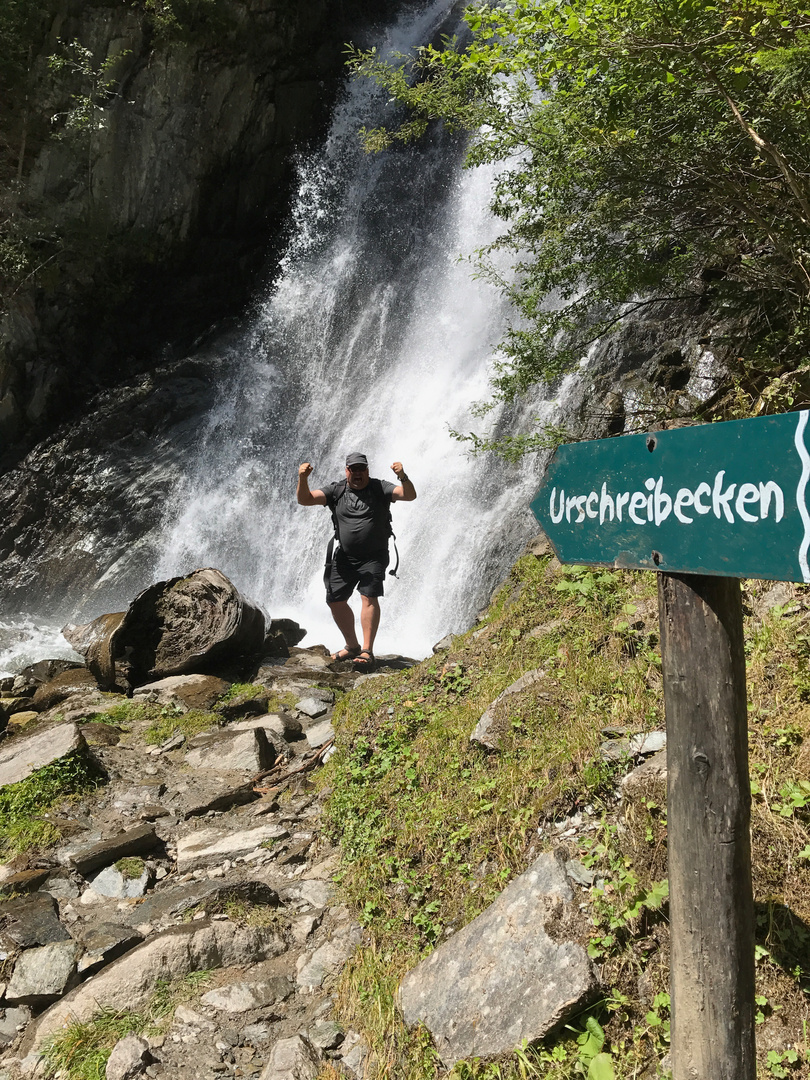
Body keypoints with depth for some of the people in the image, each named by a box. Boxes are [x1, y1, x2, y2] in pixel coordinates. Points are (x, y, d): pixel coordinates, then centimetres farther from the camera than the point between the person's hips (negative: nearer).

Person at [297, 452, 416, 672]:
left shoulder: (380, 489, -5)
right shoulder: (336, 491, 2)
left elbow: (410, 495, -18)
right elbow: (305, 499, -8)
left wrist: (403, 477, -39)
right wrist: (303, 479, -28)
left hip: (373, 557, -4)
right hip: (345, 557, 4)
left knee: (369, 597, -19)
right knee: (335, 601, 7)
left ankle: (367, 651, -17)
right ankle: (352, 646, 25)